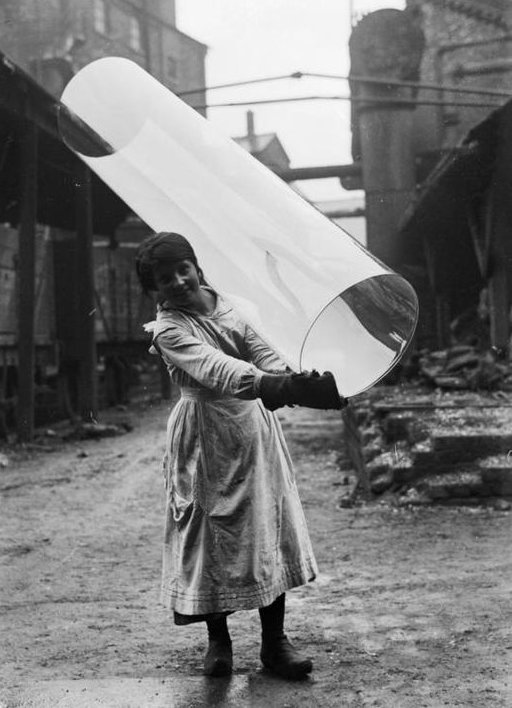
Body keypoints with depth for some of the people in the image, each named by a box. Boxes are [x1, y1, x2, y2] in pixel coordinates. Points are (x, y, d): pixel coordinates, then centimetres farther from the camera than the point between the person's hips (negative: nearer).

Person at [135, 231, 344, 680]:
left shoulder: (234, 305, 2)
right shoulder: (169, 330, -13)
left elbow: (265, 353, -10)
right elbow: (216, 370, -30)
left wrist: (292, 381, -33)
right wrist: (273, 384, -46)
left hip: (255, 425, 4)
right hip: (206, 437, -4)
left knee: (270, 531, 4)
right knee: (211, 535, 3)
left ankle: (274, 641, 14)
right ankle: (218, 640, 21)